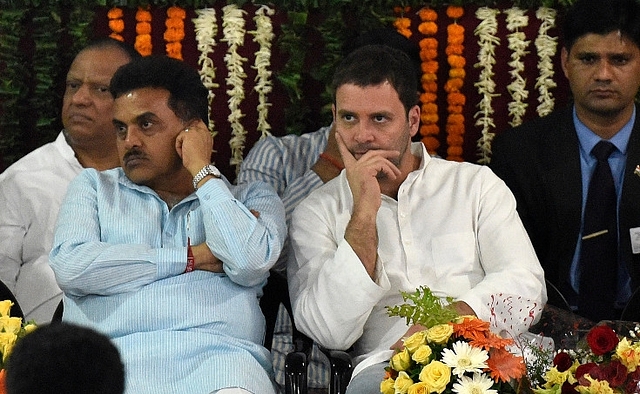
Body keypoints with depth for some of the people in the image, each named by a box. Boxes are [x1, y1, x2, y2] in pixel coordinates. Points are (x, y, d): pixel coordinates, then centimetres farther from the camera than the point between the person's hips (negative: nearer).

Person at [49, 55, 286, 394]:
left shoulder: (252, 200, 22)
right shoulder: (93, 187, 25)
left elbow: (251, 264, -2)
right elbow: (70, 267, 4)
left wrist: (202, 171, 9)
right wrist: (194, 257, 5)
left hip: (216, 356, 0)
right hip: (115, 355, 0)